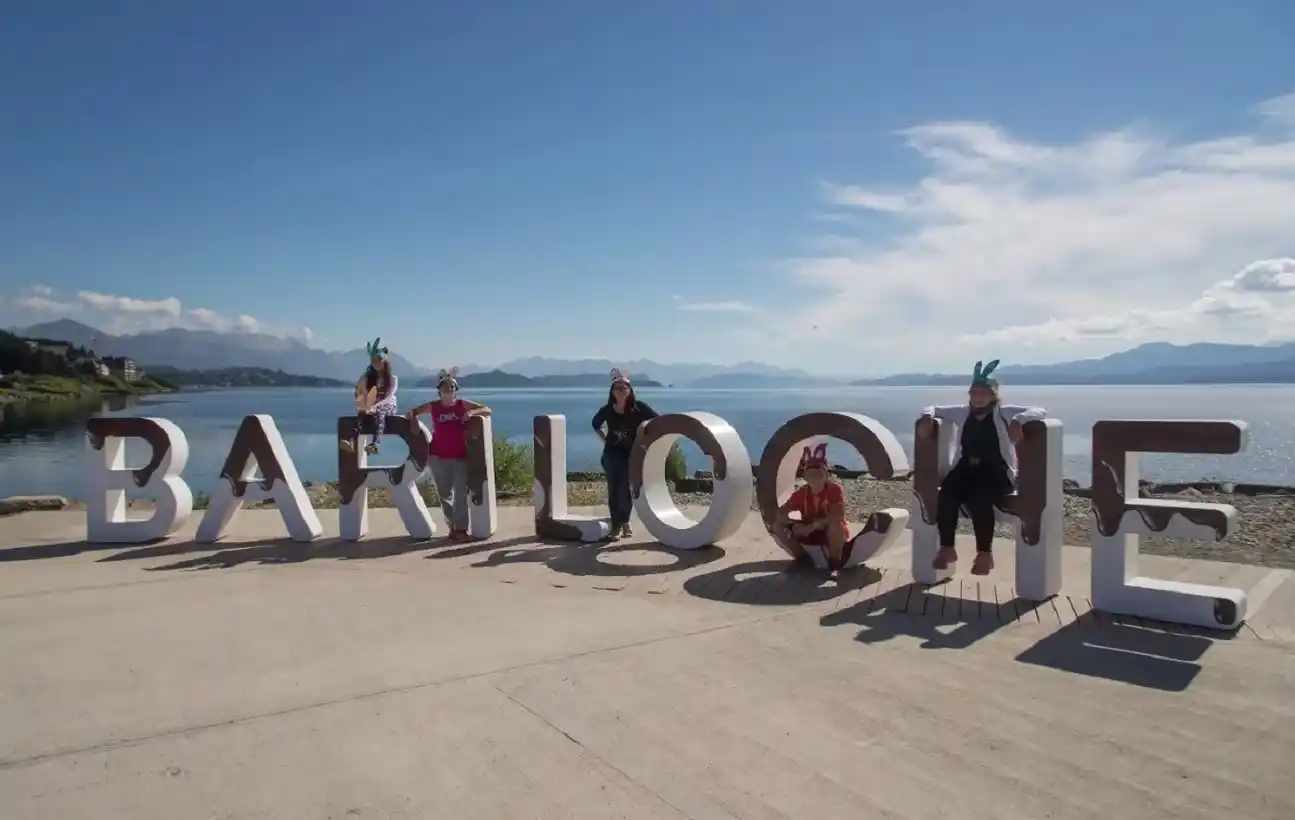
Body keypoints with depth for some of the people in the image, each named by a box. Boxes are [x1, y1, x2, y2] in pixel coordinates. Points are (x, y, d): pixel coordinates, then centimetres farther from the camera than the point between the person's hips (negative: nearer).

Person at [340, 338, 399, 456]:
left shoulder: (393, 378, 0)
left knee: (379, 412, -39)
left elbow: (389, 397, -13)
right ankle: (351, 441, -59)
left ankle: (375, 444, -64)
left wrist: (376, 406, -30)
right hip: (371, 407, 3)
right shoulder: (367, 377, 10)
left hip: (387, 406, -3)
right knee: (361, 413, -33)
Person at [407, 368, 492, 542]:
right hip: (438, 456, 2)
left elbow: (487, 410, -3)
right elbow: (412, 412, 14)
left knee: (460, 493, -4)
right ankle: (452, 526, 22)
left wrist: (472, 412, -21)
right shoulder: (432, 406, 2)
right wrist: (413, 418, -9)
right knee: (445, 494, 9)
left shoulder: (463, 404, -2)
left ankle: (461, 528, 0)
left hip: (460, 456, -2)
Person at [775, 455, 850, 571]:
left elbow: (839, 515, -38)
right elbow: (780, 513, -16)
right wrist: (796, 525, -33)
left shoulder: (835, 489, -22)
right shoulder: (801, 492, -12)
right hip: (810, 533, 4)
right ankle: (802, 557, 1)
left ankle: (834, 564, -22)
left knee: (834, 523, -39)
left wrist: (816, 523, -41)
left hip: (834, 534, -4)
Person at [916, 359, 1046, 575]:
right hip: (966, 468, 4)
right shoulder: (962, 412, 13)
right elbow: (934, 409, 23)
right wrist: (927, 417, -2)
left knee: (979, 498, -34)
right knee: (946, 494, -27)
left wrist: (1018, 421, -28)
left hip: (996, 471, -4)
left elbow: (1039, 412, -9)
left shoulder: (1004, 413, 1)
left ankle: (985, 553, -19)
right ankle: (946, 548, -13)